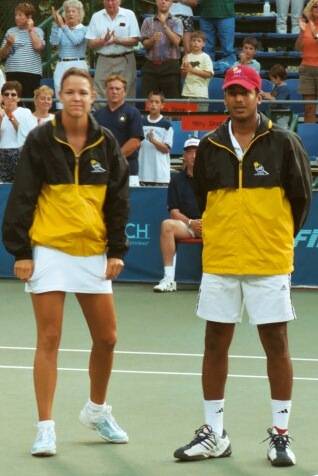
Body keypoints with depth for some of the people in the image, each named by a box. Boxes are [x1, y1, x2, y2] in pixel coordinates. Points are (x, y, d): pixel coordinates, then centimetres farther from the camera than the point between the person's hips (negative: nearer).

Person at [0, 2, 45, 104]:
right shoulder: (10, 31, 12)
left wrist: (30, 29, -3)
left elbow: (38, 46, -13)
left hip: (32, 73, -2)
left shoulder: (37, 31, 7)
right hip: (12, 73, 2)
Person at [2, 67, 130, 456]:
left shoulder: (106, 144, 5)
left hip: (93, 252, 3)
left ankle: (96, 409, 30)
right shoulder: (41, 140, -4)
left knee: (106, 338, 7)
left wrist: (116, 250, 2)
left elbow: (118, 201, 9)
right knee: (49, 339, -4)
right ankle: (45, 428, 1)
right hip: (49, 250, -3)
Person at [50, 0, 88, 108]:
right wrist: (56, 24, -13)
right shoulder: (61, 30, 11)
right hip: (61, 66, 3)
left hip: (78, 65, -3)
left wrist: (63, 25, -21)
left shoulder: (84, 29, 3)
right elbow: (54, 42, -6)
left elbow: (76, 40, -17)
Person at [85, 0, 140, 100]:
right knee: (100, 97, -5)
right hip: (104, 61, 1)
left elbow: (135, 40, -2)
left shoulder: (129, 15, 4)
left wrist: (117, 40, -16)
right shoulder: (96, 17, 9)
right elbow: (91, 43, 5)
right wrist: (103, 41, -15)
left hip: (124, 61, -1)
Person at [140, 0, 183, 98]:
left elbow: (176, 41, -8)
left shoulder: (176, 22, 7)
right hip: (151, 65, 1)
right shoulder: (148, 21, 11)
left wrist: (164, 24, -12)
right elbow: (145, 44, 4)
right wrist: (153, 39, -18)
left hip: (170, 66, -1)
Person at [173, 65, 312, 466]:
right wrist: (219, 235, 11)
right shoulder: (210, 147, 5)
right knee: (215, 343, 6)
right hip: (219, 261, 3)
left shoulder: (283, 143, -3)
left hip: (270, 263, -3)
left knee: (276, 344, 0)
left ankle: (280, 434, 9)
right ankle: (214, 435, 15)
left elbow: (301, 197, 3)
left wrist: (278, 238, 7)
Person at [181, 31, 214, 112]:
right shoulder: (187, 57, 11)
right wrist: (185, 69, -9)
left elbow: (208, 74, -12)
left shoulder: (205, 57, -3)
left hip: (200, 93, -4)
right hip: (187, 92, 4)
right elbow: (183, 73, 14)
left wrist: (192, 70, -14)